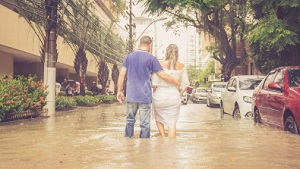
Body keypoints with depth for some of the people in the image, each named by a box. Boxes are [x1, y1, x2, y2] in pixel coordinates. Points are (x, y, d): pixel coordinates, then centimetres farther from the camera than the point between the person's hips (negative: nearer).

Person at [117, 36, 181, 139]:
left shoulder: (129, 57, 6)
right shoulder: (151, 59, -5)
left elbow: (122, 74, 2)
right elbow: (163, 76, -8)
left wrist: (119, 91, 8)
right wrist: (177, 84, 5)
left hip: (131, 96, 4)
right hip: (145, 97, -3)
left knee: (130, 121, 16)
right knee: (145, 124, 3)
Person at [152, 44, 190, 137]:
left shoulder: (160, 64, -10)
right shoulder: (181, 66, -2)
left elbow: (154, 83, -11)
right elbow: (185, 84, 2)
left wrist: (155, 93, 7)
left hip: (160, 95, -1)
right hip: (174, 96, 1)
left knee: (159, 118, 25)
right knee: (172, 123, 9)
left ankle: (163, 137, 15)